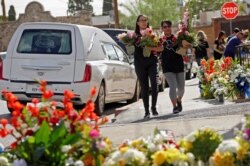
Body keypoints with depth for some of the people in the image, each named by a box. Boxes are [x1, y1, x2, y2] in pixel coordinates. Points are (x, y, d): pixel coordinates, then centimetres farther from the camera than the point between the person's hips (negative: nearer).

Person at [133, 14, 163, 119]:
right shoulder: (135, 35, 5)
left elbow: (160, 48, 1)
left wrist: (151, 48, -15)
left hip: (152, 62, 0)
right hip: (140, 63, 0)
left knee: (154, 85, -11)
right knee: (144, 87, 2)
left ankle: (153, 107, 6)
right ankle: (146, 111, 7)